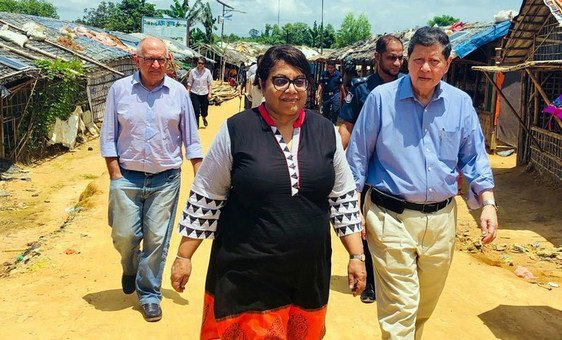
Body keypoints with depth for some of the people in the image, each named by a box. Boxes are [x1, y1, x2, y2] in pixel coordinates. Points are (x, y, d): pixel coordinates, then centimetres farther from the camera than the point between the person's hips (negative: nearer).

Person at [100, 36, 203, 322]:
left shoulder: (178, 92, 1)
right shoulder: (119, 90, 0)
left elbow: (190, 138, 6)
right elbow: (108, 137, 2)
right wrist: (115, 176, -5)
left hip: (166, 180, 0)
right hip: (128, 177, 0)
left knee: (157, 239, 3)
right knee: (124, 235, 2)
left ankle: (149, 294, 21)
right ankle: (130, 269, 37)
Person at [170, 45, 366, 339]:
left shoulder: (326, 132, 1)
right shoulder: (236, 130, -8)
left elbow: (344, 198, 8)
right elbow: (204, 199, -2)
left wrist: (357, 256, 6)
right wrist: (183, 257, 0)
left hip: (310, 274, 3)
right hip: (245, 276, -3)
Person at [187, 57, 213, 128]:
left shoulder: (207, 72, -4)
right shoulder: (193, 71, -3)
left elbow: (210, 83, -1)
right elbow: (189, 83, 3)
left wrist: (210, 93, -5)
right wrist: (188, 92, 1)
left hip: (204, 93, 1)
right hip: (194, 93, -1)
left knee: (204, 110, 11)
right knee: (196, 110, -6)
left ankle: (204, 118, 46)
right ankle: (196, 124, 10)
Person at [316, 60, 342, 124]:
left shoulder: (338, 74, -3)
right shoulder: (324, 74, -2)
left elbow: (341, 85, 4)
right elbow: (321, 85, -2)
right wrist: (318, 94, -13)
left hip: (335, 95, -2)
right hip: (326, 95, 2)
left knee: (335, 111, -7)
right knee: (325, 112, 12)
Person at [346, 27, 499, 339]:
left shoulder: (460, 103, 3)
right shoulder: (381, 98, -7)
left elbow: (474, 158, 10)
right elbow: (358, 156, -1)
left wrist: (488, 202, -2)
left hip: (442, 219, 4)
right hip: (392, 218, -4)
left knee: (424, 308, 21)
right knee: (400, 309, -4)